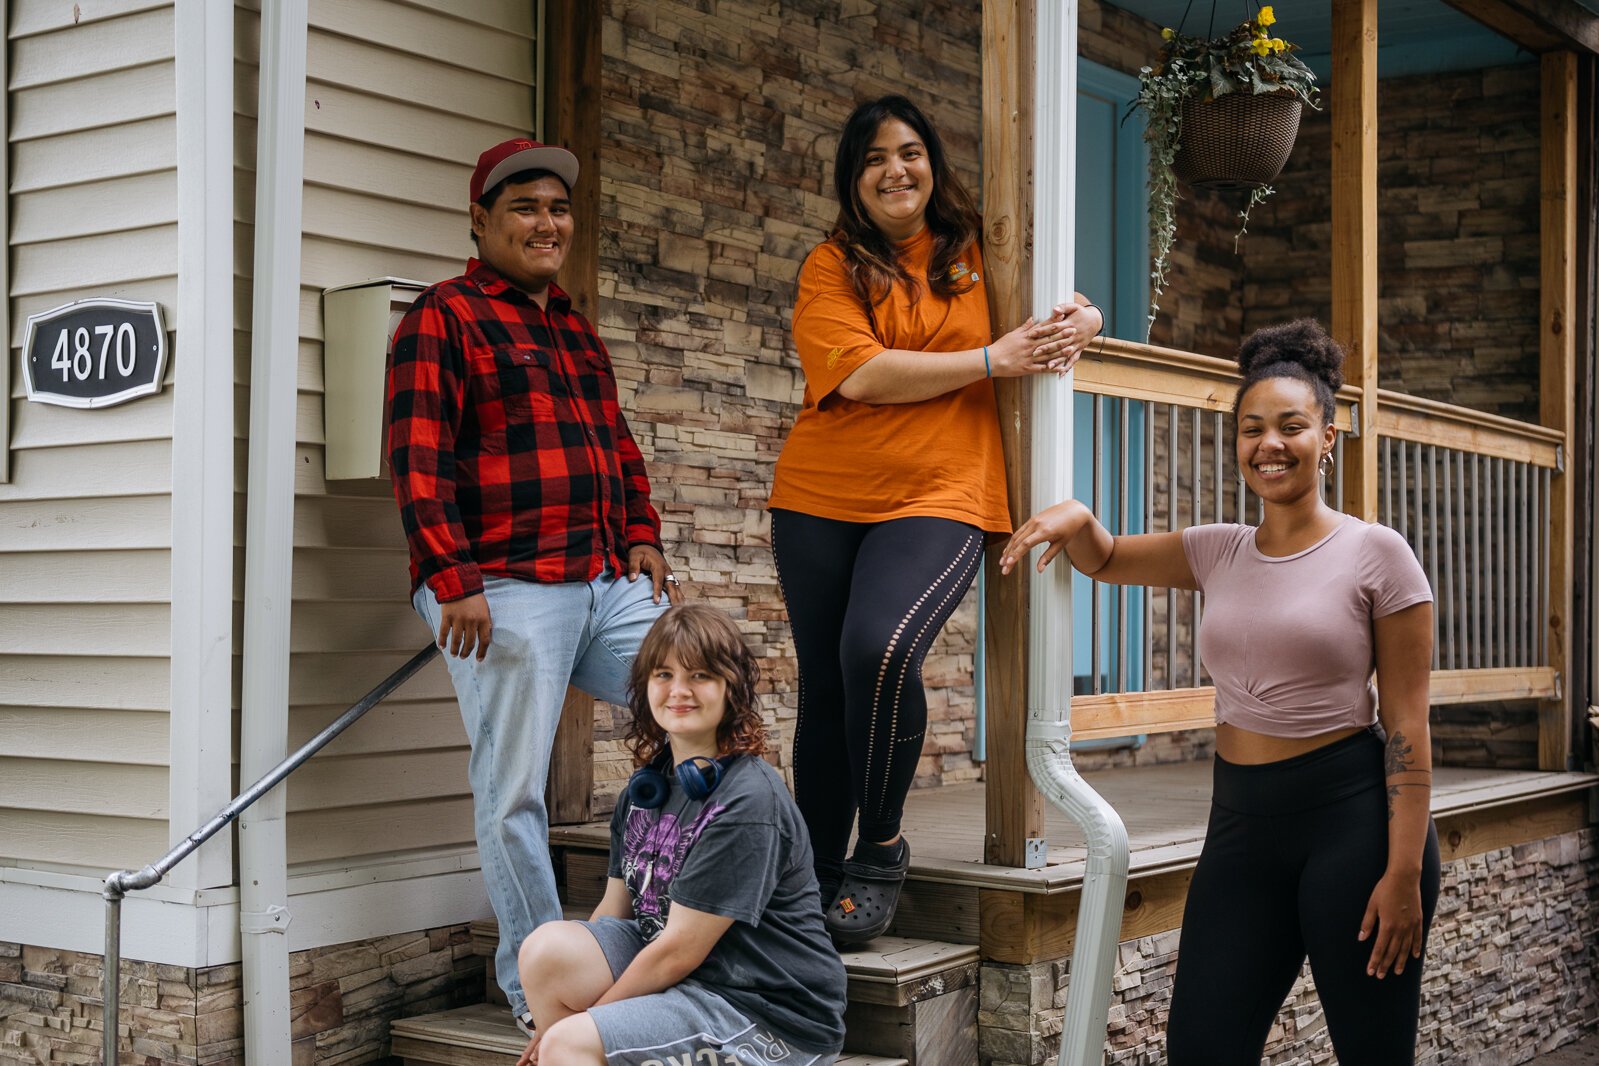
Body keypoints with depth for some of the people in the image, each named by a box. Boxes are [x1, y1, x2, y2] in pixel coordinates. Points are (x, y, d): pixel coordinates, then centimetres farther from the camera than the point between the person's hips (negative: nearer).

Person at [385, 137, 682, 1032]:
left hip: (608, 587, 8)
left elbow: (621, 448, 29)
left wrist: (643, 539, 14)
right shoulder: (446, 316, -2)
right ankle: (536, 984, 9)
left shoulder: (577, 331, 23)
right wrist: (452, 578, -18)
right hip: (503, 593, -8)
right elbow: (418, 459, -11)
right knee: (515, 791, -4)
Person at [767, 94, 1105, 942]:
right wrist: (992, 361, -12)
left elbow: (1065, 301, 28)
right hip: (822, 496, 1)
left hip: (940, 496, -1)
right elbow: (859, 373, -12)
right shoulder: (832, 264, 4)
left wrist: (1080, 317, 3)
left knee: (880, 650, -27)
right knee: (825, 690, 6)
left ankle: (880, 849, -7)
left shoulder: (977, 252, 10)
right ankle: (815, 884, 20)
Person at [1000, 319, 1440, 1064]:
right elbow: (1105, 560, 22)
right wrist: (1075, 518, -4)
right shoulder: (1217, 552, 9)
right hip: (1240, 822, 5)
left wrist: (1405, 871, -13)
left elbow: (1406, 724, -8)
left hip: (1351, 816, -5)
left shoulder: (1375, 554, -6)